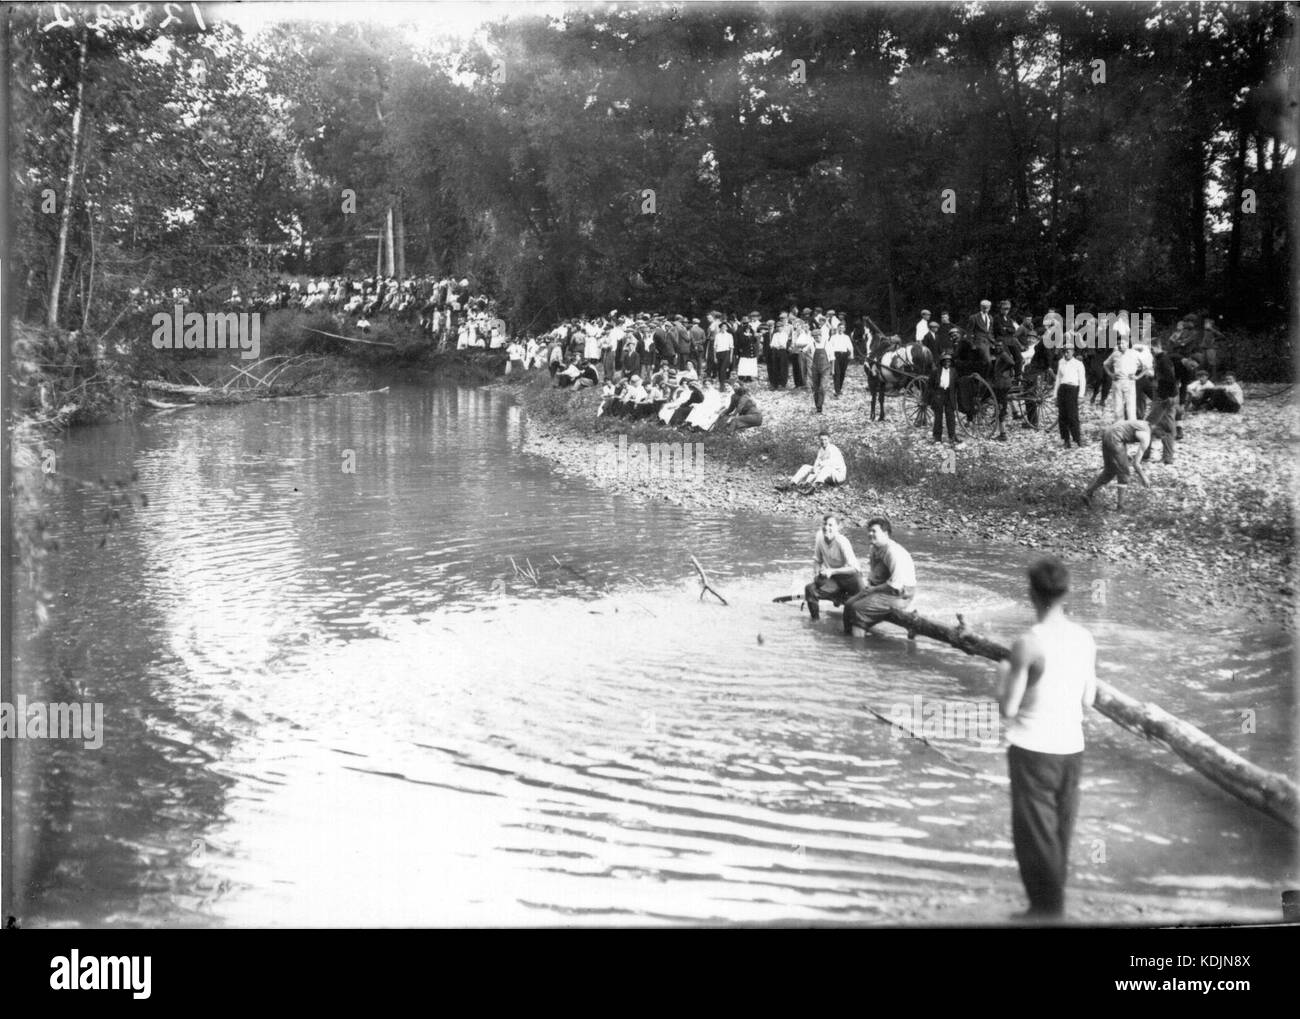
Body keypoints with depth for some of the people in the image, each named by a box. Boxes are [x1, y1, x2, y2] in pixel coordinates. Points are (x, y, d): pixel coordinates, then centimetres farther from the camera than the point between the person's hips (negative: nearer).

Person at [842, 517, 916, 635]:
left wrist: (874, 589, -16)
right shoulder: (874, 549, 7)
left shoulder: (893, 552, -23)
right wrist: (869, 585, 4)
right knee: (849, 604, 0)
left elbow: (896, 584, -27)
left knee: (858, 608, -19)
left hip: (900, 595, -9)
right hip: (880, 589, 9)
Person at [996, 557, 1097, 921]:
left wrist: (1003, 673, 3)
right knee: (1061, 830, 18)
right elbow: (1088, 700, 9)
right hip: (1071, 747, 6)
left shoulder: (1029, 644, -18)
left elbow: (1008, 709, -14)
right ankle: (1055, 898, 29)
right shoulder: (1085, 639, 0)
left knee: (1035, 833, 5)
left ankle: (1046, 907, 10)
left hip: (1033, 748, -6)